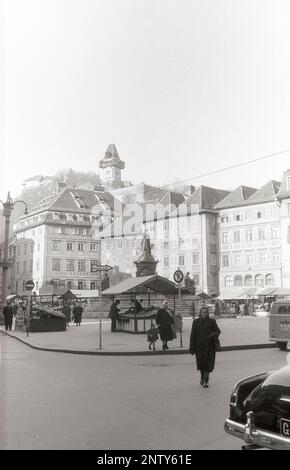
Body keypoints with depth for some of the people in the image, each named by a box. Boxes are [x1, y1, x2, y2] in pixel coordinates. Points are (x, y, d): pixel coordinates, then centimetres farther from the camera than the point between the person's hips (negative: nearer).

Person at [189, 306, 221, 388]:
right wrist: (192, 348, -5)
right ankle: (202, 377, 34)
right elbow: (193, 335, -1)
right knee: (201, 363, 8)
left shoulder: (212, 321, 3)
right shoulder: (196, 322, 1)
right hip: (199, 346, 1)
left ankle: (205, 381, 4)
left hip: (209, 345, 0)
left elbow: (218, 331, -1)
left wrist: (212, 335, -24)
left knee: (208, 363, -4)